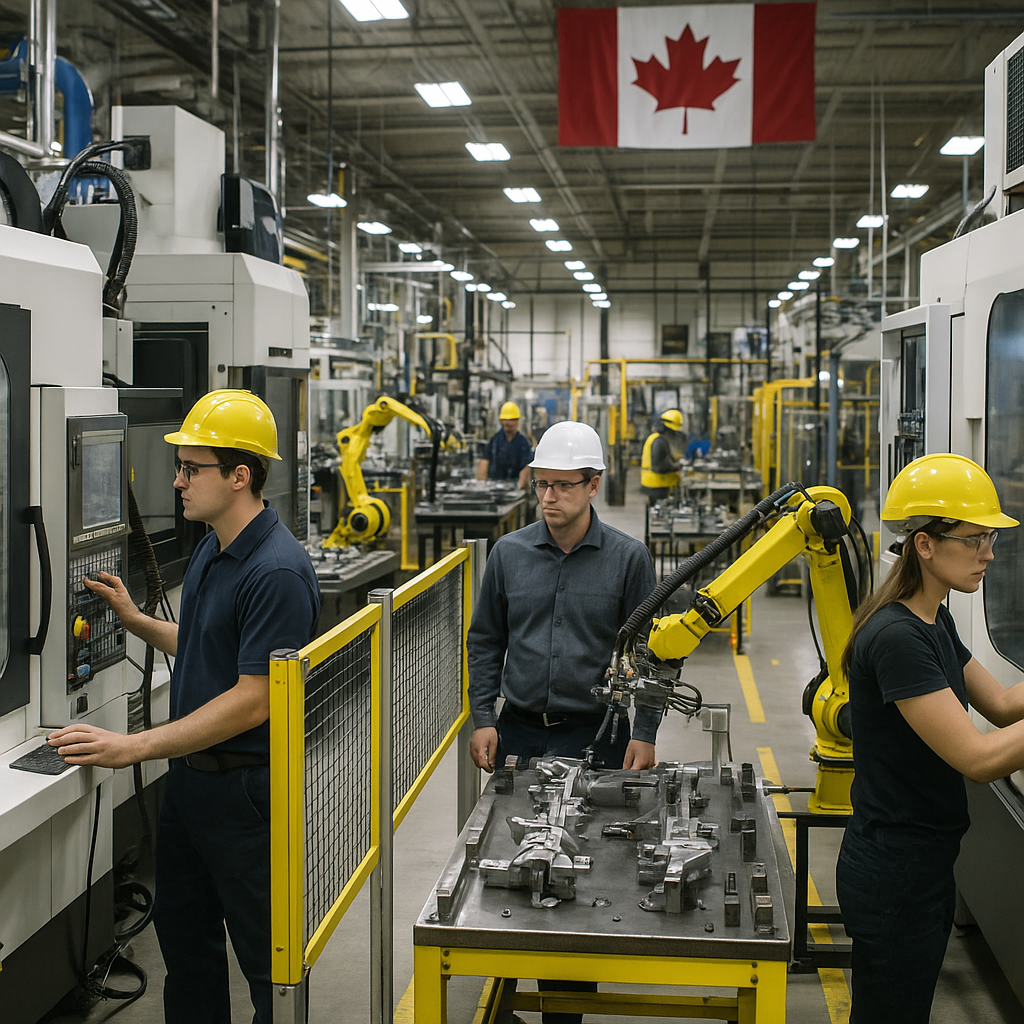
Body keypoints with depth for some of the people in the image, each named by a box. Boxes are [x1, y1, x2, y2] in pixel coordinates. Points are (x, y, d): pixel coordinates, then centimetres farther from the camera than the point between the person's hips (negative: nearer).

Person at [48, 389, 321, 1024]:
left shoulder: (276, 571, -23)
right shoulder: (212, 550, 8)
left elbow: (252, 701, -25)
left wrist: (135, 747, -24)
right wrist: (135, 619, 8)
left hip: (245, 787, -10)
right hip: (190, 776, 10)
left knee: (266, 952, 6)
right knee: (183, 934, 21)